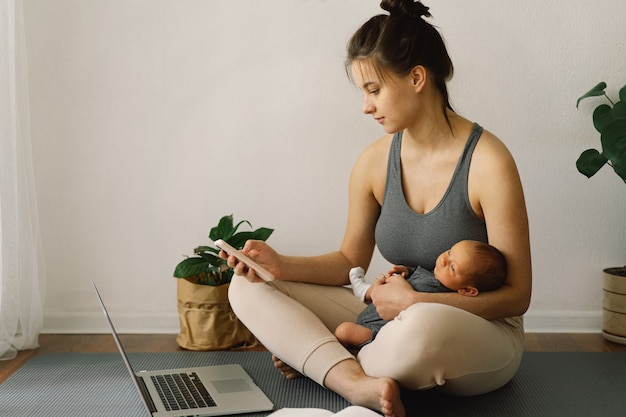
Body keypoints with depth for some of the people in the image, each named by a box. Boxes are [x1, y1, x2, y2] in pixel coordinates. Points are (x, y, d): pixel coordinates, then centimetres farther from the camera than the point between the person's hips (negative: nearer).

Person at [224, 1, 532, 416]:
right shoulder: (375, 162, -1)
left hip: (483, 333, -5)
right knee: (250, 286, -6)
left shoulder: (488, 162, -17)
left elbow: (516, 296, -14)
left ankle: (310, 358, -12)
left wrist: (417, 302, -23)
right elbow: (350, 261, 10)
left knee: (425, 326, -44)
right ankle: (357, 381, -25)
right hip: (399, 320, 6)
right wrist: (281, 264, -8)